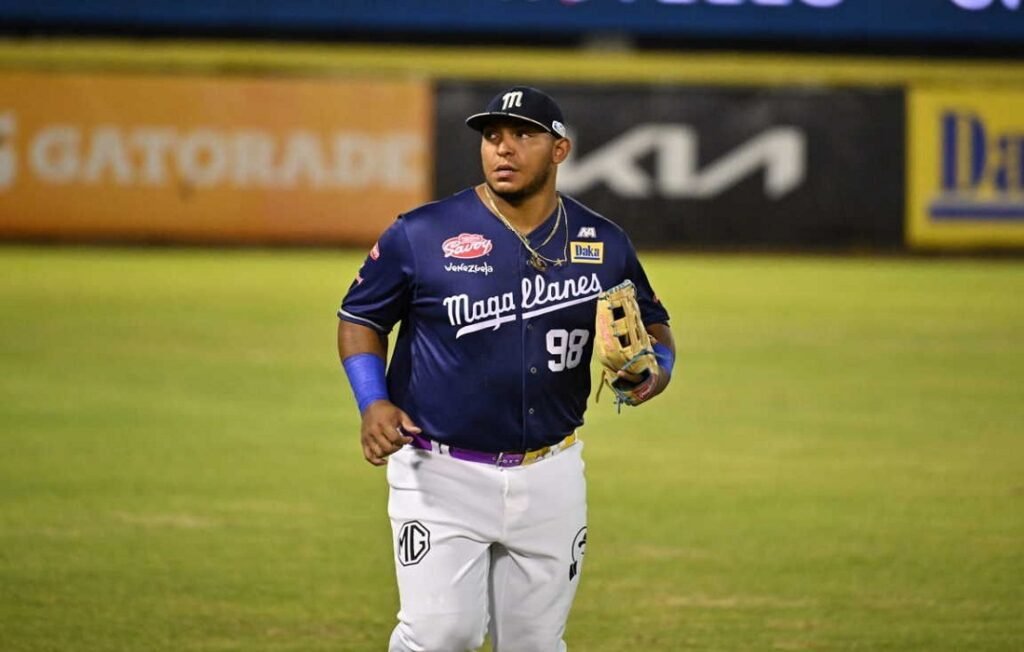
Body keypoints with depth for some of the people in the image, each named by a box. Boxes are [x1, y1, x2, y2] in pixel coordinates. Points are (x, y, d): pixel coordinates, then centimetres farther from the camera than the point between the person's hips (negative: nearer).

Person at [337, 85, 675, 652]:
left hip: (549, 476, 3)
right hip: (441, 473, -3)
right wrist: (373, 403, -12)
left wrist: (652, 372, -7)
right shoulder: (422, 234, -5)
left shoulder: (604, 245, 4)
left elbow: (652, 326, 16)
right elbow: (360, 318, 5)